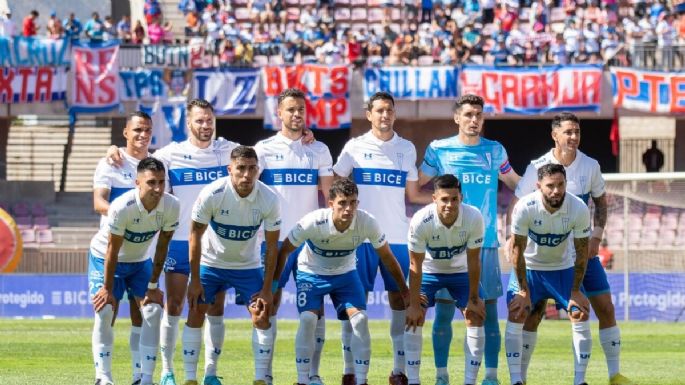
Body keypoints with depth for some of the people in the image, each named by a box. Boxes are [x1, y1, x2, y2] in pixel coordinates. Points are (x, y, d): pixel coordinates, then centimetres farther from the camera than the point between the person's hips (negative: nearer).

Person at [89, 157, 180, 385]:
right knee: (105, 313, -15)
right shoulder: (121, 207, -34)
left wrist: (153, 285, -7)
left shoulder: (171, 206, -22)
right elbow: (112, 250, -25)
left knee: (153, 311, -8)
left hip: (140, 260, 4)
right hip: (104, 258, -4)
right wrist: (108, 289, -19)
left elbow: (162, 247, -10)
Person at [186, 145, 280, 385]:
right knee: (196, 315, -6)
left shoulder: (269, 199, -21)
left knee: (262, 316, -9)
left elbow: (272, 245, -11)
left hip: (248, 266, 1)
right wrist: (195, 280, -13)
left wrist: (267, 289, -12)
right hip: (211, 262, -1)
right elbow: (195, 235, -14)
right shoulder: (212, 194, -25)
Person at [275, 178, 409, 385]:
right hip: (311, 272, -2)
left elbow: (387, 258, -10)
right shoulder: (314, 222, -33)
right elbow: (284, 251, -17)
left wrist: (405, 292, -3)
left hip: (345, 273, 2)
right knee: (307, 319, -21)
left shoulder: (367, 223, -26)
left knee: (360, 319, -14)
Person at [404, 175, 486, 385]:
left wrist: (473, 299, -13)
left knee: (475, 318, -9)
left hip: (460, 271, 1)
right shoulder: (421, 221, -32)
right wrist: (414, 305, -21)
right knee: (414, 319, -13)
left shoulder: (474, 218, -30)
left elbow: (473, 261, -19)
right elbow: (416, 265, -23)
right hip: (429, 271, -1)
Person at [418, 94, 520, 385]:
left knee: (489, 309, -1)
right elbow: (415, 185, 12)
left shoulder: (495, 151, 9)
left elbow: (516, 184, 23)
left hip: (486, 241, 1)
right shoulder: (439, 150, 3)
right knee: (445, 309, -1)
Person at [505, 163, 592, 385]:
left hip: (562, 267, 1)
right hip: (528, 267, -1)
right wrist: (524, 291, -17)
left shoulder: (579, 209, -24)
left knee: (581, 316, -10)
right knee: (515, 318, -14)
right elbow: (517, 250, -19)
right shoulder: (525, 208, -28)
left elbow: (581, 253, -13)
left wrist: (575, 292, -12)